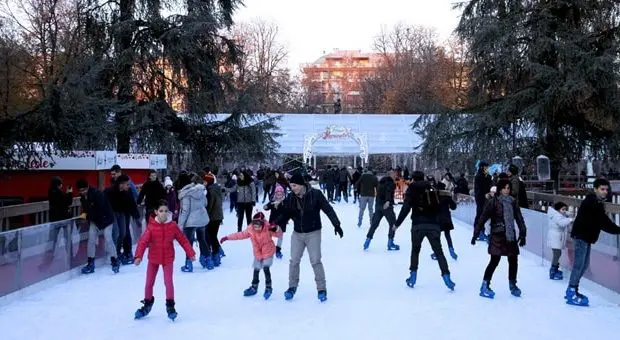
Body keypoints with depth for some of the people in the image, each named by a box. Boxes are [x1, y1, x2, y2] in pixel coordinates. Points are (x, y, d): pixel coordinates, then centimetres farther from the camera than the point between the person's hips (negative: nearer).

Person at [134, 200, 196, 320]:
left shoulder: (173, 226, -10)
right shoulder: (151, 227, -15)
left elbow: (183, 240, -3)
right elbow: (143, 242, -21)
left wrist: (191, 253, -2)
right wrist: (138, 256, -33)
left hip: (168, 258, -1)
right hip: (153, 258, 1)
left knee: (168, 281, -8)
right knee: (149, 283, 12)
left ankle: (170, 305, 7)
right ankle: (147, 304, 32)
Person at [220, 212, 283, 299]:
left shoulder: (268, 229, -21)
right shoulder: (250, 230, -10)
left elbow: (279, 234, -19)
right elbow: (240, 235, 0)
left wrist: (276, 229, -42)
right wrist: (228, 237, 0)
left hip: (268, 253, -5)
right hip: (257, 254, 5)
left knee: (266, 268, -19)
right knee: (256, 270, 12)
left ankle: (268, 288, -5)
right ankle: (254, 288, 30)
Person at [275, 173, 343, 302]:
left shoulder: (315, 194, -14)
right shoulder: (290, 198, -3)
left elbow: (328, 209, -10)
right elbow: (285, 215, 3)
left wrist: (336, 224, -14)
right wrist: (275, 225, -12)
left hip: (313, 233, -4)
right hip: (297, 234, 4)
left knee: (315, 261, -3)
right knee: (294, 261, 7)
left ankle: (321, 289, 10)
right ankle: (292, 287, 23)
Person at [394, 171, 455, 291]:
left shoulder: (412, 190, 3)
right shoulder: (433, 189, 15)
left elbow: (406, 208, -6)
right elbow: (439, 208, 16)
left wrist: (397, 223, -3)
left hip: (418, 225, -2)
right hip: (433, 225, 2)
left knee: (415, 250, 16)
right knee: (439, 252, 7)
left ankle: (413, 276, 12)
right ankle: (446, 276, -5)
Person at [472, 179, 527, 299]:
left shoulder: (513, 202, 7)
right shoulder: (493, 201, -8)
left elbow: (519, 218, 13)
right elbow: (482, 218, -8)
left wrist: (522, 234, 11)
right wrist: (475, 234, -9)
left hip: (510, 235, 5)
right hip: (497, 236, -5)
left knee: (513, 260, 9)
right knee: (494, 261, -8)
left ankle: (512, 285, 27)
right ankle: (485, 286, 1)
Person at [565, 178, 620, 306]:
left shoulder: (597, 202, 14)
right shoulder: (592, 202, -17)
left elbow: (602, 222, 10)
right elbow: (603, 223, -21)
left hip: (586, 236, 10)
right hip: (581, 236, -10)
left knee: (584, 264, 13)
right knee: (579, 264, -10)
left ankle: (572, 290, 21)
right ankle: (571, 293, -8)